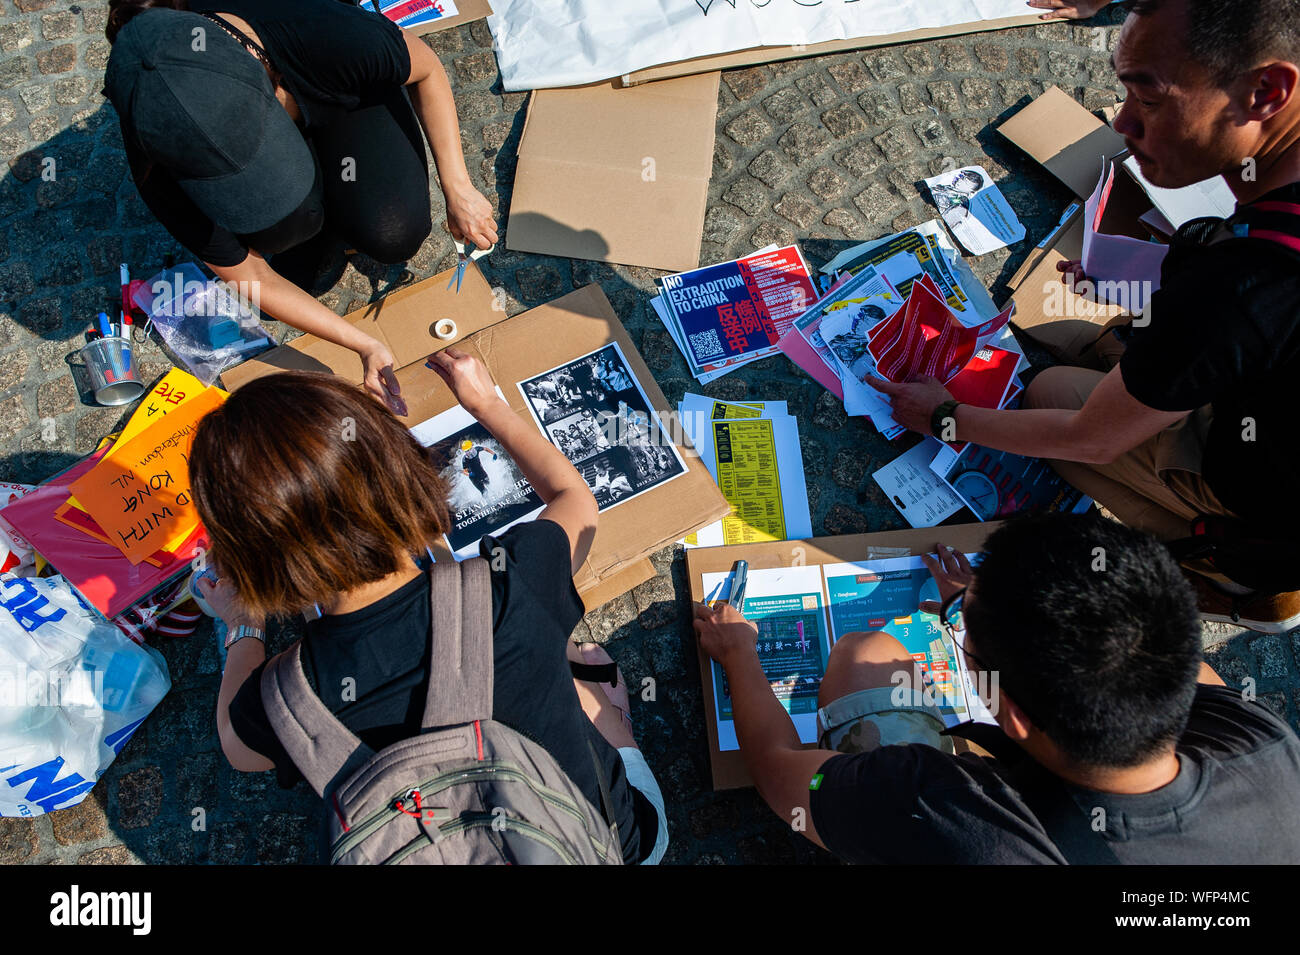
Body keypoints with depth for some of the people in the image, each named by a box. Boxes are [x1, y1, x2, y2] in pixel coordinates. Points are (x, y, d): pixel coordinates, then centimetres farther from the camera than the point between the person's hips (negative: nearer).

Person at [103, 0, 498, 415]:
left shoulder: (331, 38, -44)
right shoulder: (158, 170, -36)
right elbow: (253, 279, -23)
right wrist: (366, 346, -26)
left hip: (348, 95, 0)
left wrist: (457, 187, -25)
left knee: (395, 234, -22)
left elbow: (426, 69, -21)